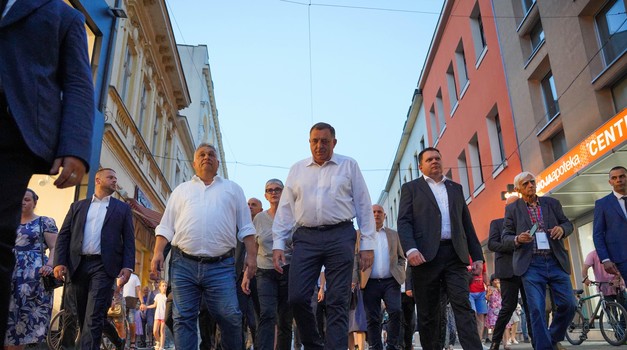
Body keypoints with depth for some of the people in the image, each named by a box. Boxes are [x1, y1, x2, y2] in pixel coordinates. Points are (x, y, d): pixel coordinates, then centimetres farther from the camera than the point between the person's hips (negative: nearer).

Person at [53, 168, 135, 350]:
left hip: (104, 266, -2)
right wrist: (60, 262, -3)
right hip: (77, 265, 2)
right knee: (78, 314, 9)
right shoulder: (78, 206, 18)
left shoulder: (123, 208, 14)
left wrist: (127, 266, -7)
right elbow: (63, 235, 11)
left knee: (94, 316, -10)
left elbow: (129, 239, 6)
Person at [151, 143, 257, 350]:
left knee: (230, 316, -6)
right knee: (183, 318, 2)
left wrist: (251, 255, 1)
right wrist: (158, 252, 0)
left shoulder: (232, 189, 17)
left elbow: (245, 227, 11)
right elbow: (166, 226, 14)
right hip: (183, 264, 2)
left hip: (221, 266, -1)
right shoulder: (181, 190, 20)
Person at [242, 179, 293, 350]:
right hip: (265, 272, 0)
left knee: (285, 320, 5)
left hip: (288, 271, 0)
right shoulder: (259, 218, 8)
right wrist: (246, 275, 4)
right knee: (267, 315, -16)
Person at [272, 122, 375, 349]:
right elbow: (285, 209, 12)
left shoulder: (349, 166, 8)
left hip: (340, 236, -2)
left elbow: (363, 205, 5)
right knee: (297, 298, -3)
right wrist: (278, 244, 3)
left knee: (337, 302, -2)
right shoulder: (297, 169, 14)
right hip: (306, 237, 2)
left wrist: (367, 244, -1)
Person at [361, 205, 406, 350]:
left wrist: (399, 272, 3)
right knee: (372, 318, 0)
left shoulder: (394, 234, 17)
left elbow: (401, 257, 18)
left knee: (395, 311, -14)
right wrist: (357, 278, -5)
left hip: (391, 281, 1)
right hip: (370, 283, -1)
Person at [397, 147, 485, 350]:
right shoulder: (411, 188, 11)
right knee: (428, 313, 3)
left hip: (455, 255, 2)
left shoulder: (456, 188, 22)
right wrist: (410, 249, -18)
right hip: (425, 255, -2)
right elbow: (404, 222, -1)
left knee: (463, 307, -7)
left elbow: (467, 224, 19)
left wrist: (477, 256, 11)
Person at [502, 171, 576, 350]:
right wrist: (517, 239, -17)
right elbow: (505, 236, 5)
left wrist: (562, 228, -9)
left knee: (568, 305, 2)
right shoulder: (512, 209, 5)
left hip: (556, 262, 3)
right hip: (531, 265, -3)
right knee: (536, 309, -6)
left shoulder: (552, 203, 11)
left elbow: (568, 224, 14)